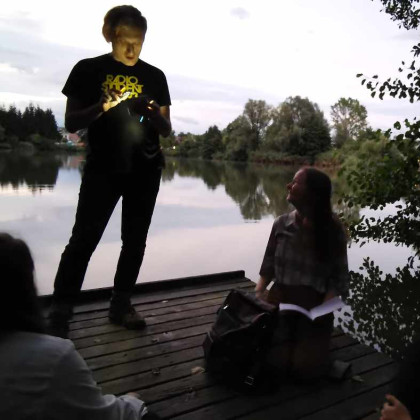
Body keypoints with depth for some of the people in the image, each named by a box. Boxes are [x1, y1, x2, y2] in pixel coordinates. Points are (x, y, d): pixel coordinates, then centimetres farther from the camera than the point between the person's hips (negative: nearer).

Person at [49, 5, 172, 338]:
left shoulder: (155, 76, 8)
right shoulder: (88, 70, 1)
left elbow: (167, 131, 8)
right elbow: (71, 123, -2)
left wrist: (155, 113, -14)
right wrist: (103, 106, -19)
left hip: (145, 169, 3)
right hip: (103, 168, -3)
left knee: (135, 239, 7)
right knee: (83, 239, -6)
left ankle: (121, 305, 21)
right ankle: (59, 314, 6)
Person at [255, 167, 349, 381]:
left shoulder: (333, 229, -9)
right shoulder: (281, 223, -2)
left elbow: (339, 278, -5)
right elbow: (269, 265, 7)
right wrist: (258, 292, -10)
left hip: (315, 304, -1)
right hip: (279, 299, 2)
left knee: (305, 368, -15)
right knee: (277, 361, -16)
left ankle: (311, 341, 18)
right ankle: (287, 336, 18)